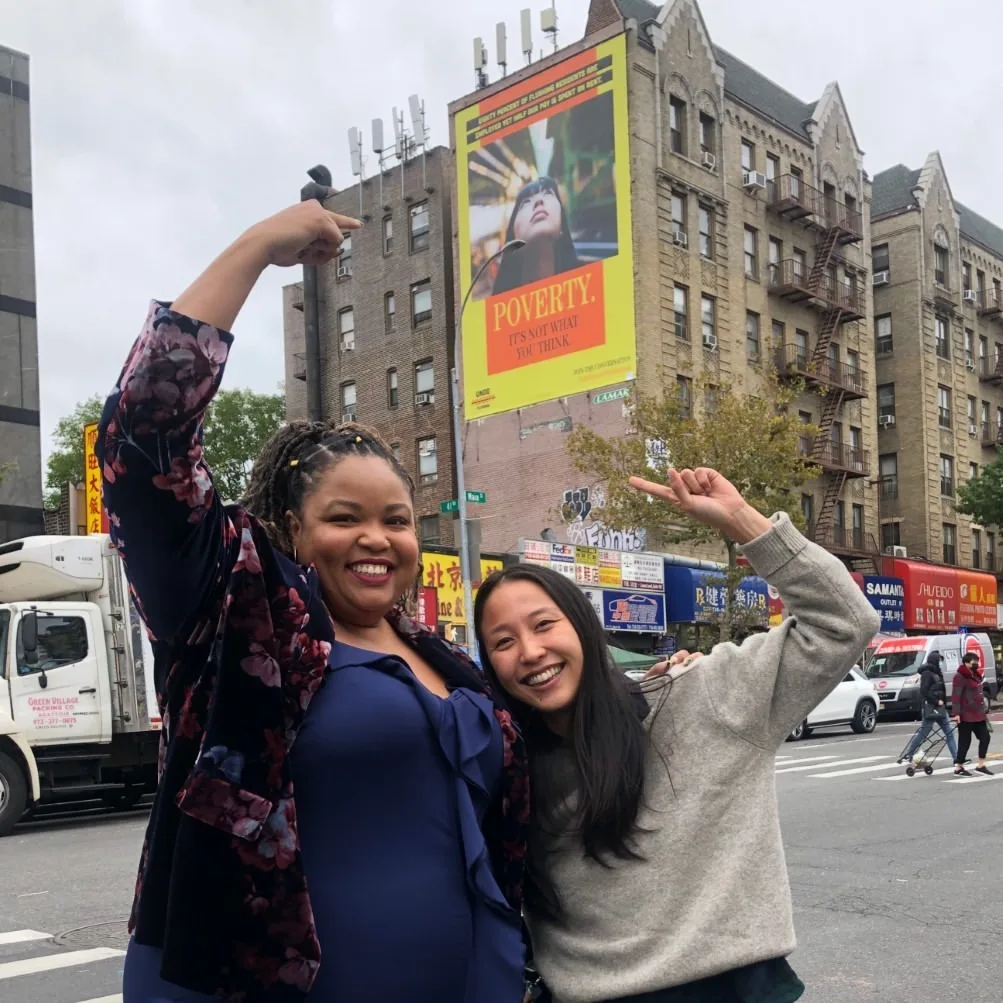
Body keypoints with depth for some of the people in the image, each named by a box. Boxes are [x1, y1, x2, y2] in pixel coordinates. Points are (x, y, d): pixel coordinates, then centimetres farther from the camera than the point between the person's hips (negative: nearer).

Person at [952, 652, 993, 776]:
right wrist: (956, 713, -25)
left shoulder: (976, 675, 16)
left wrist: (984, 712, 23)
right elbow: (956, 696, -19)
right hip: (965, 716, -9)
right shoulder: (960, 676, -13)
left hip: (978, 715, 9)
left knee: (985, 738, 6)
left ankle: (981, 765, 14)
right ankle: (959, 767, 8)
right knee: (965, 741, -2)